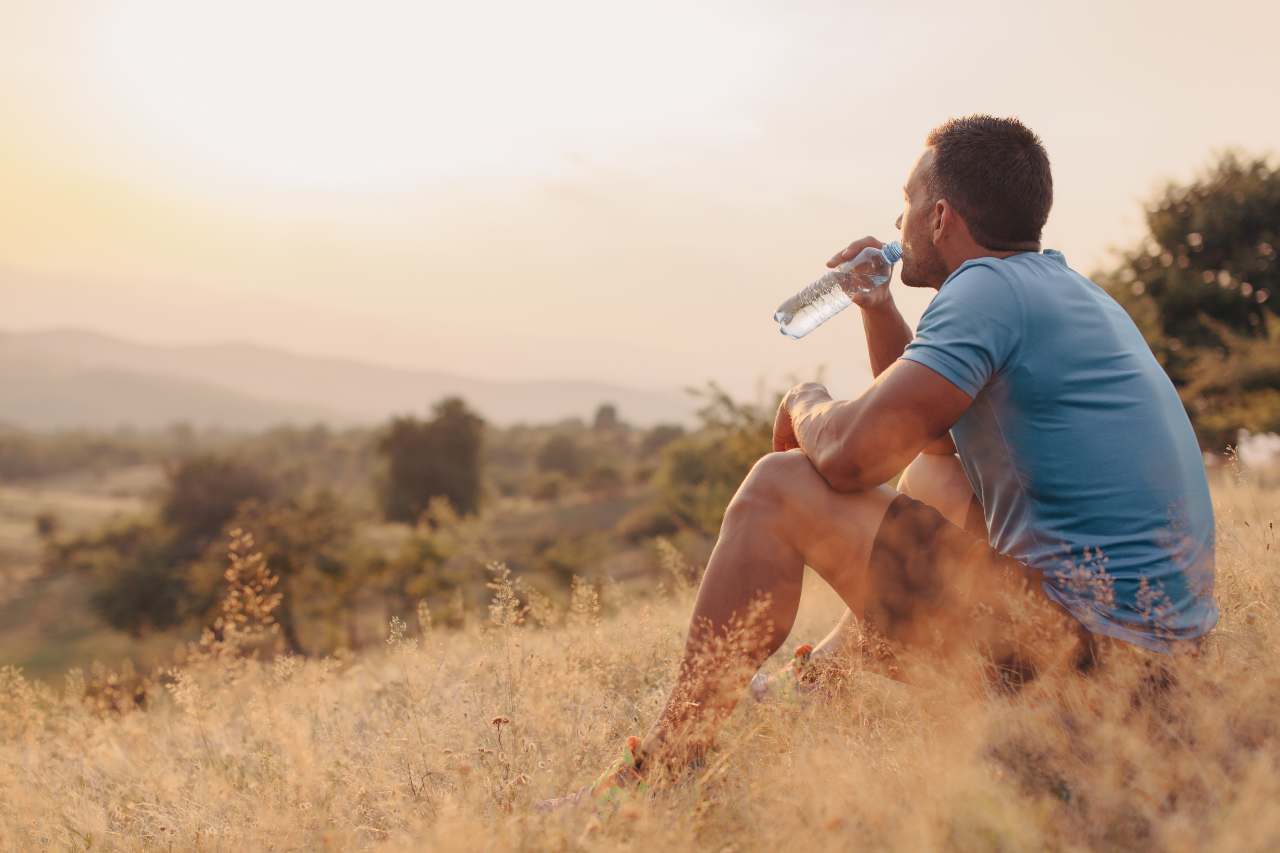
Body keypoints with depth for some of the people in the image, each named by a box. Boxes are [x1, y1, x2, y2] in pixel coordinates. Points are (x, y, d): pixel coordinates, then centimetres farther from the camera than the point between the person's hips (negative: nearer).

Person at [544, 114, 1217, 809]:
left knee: (779, 490, -9)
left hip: (1088, 640, -10)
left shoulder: (988, 289, -13)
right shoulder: (1067, 289, 18)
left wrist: (805, 407, 3)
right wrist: (877, 308, 20)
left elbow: (852, 455, -20)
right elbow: (928, 423, 31)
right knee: (929, 474, 31)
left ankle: (662, 769, -3)